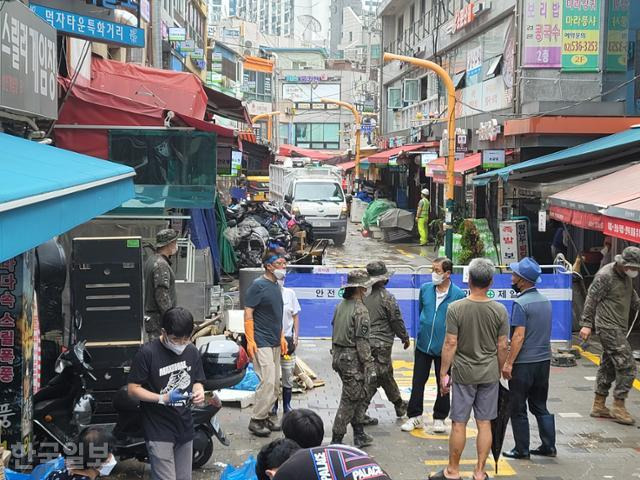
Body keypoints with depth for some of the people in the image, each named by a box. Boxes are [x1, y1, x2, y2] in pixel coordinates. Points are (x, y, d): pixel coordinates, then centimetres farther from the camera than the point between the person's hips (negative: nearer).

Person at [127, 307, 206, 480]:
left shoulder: (192, 351, 2)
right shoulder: (147, 352, -14)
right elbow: (132, 389, -11)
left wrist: (199, 392, -8)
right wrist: (162, 399, -23)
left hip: (185, 427, 6)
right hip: (159, 430, -5)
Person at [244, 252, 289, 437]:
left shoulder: (276, 286, 14)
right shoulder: (258, 285, -11)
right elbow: (248, 314, -14)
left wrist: (281, 337, 19)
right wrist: (250, 341, -19)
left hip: (275, 343, 9)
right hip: (261, 343, -9)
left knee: (275, 383, 11)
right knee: (268, 381, -13)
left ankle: (264, 416, 21)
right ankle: (256, 420, -3)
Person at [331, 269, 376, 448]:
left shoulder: (341, 306, 9)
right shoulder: (360, 310, -18)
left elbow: (335, 333, 15)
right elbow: (362, 342, -20)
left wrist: (335, 356, 23)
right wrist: (370, 367, -16)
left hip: (339, 357, 9)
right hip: (353, 360, -9)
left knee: (362, 396, 19)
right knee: (349, 400, -1)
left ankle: (359, 435, 26)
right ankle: (336, 440, 3)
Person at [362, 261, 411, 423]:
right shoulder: (387, 298, -14)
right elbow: (397, 321, -8)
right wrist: (405, 338, 7)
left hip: (365, 342, 7)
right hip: (380, 344, -7)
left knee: (387, 374, 18)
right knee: (373, 378, 1)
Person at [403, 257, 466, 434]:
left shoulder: (458, 294, -10)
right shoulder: (425, 289, 1)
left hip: (444, 348, -3)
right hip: (423, 345, 3)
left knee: (443, 385, 10)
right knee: (418, 382, 8)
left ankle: (439, 419, 23)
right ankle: (415, 416, 19)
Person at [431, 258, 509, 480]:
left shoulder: (455, 308, -11)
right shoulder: (500, 310, -4)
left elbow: (450, 344, -10)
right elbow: (502, 347, 0)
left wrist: (443, 373, -2)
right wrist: (499, 371, 14)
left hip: (463, 373, -2)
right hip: (489, 374, 2)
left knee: (459, 424, 6)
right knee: (484, 424, 9)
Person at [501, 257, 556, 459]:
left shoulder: (521, 303, -16)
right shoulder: (545, 301, 8)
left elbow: (519, 336, -20)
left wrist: (508, 363, -17)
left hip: (524, 363, -7)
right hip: (544, 360, 8)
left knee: (518, 409, 4)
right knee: (540, 406, 17)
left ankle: (522, 450, 10)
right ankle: (548, 446, 17)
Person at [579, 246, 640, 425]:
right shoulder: (605, 276, -15)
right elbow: (591, 299, -14)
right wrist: (586, 324, -16)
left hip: (619, 329, 9)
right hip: (609, 328, -9)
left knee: (608, 366, 12)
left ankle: (599, 406, 19)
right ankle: (619, 406, -4)